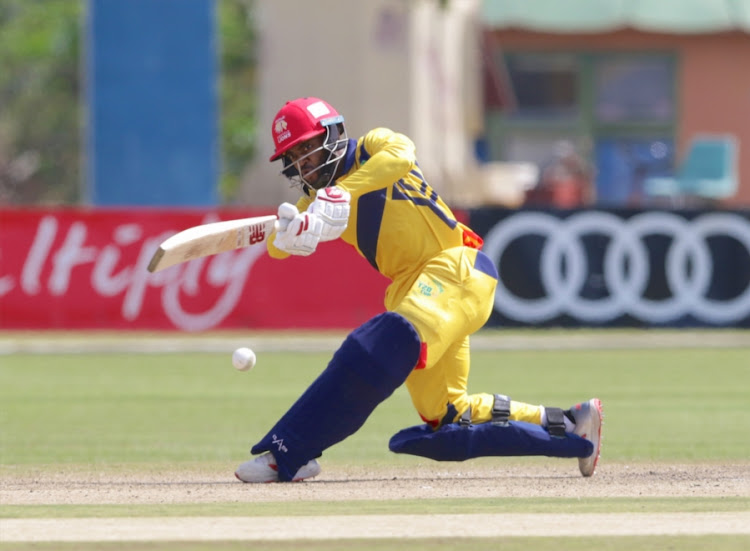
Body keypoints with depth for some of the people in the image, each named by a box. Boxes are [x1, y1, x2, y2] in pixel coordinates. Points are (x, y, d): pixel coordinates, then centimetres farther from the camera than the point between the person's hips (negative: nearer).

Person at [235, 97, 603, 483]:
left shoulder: (373, 148, -1)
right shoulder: (319, 198, 17)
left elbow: (401, 155, -26)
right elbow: (277, 248, 2)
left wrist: (343, 192, -37)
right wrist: (289, 230, -22)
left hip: (456, 267, -10)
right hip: (410, 286, 10)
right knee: (445, 423, 10)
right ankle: (568, 425, 21)